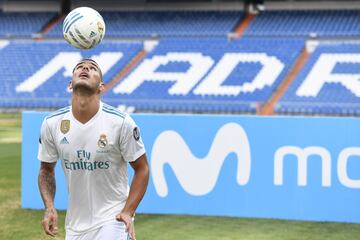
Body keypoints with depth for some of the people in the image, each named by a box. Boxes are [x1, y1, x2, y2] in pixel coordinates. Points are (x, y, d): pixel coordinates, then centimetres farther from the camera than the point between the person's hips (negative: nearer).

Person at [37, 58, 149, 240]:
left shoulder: (121, 122, -11)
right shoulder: (52, 123, -3)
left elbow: (141, 169, -3)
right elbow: (46, 169, 10)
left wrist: (128, 212, -13)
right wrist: (49, 208, -5)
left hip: (113, 219, -4)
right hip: (75, 225, 4)